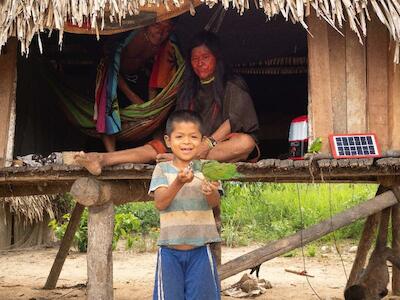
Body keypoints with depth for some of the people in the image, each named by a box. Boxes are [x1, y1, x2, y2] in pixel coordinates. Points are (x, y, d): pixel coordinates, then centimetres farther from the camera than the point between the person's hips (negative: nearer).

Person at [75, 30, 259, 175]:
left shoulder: (233, 86, 5)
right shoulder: (189, 90, 19)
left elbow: (233, 120, -10)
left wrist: (209, 143, -25)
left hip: (223, 144, -4)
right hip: (193, 143, 4)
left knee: (246, 142, -35)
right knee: (157, 147, -19)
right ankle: (103, 159, -39)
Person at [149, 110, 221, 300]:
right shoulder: (162, 169, 0)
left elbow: (214, 203, -10)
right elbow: (160, 203, -13)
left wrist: (211, 192, -34)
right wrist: (179, 182, -30)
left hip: (200, 250, 1)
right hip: (170, 251, 0)